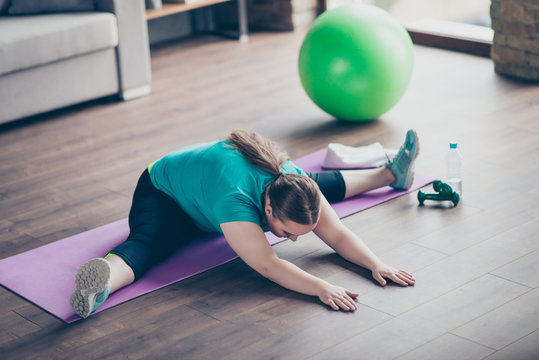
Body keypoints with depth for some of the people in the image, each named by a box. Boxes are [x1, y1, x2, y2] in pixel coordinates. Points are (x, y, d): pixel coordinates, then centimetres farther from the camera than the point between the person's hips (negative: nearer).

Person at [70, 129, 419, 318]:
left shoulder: (292, 183, -29)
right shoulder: (235, 199, -47)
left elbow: (337, 233, -23)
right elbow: (267, 264, -52)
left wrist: (377, 264, -36)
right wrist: (322, 288, -61)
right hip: (165, 195, -7)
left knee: (315, 187, 19)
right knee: (147, 243, -41)